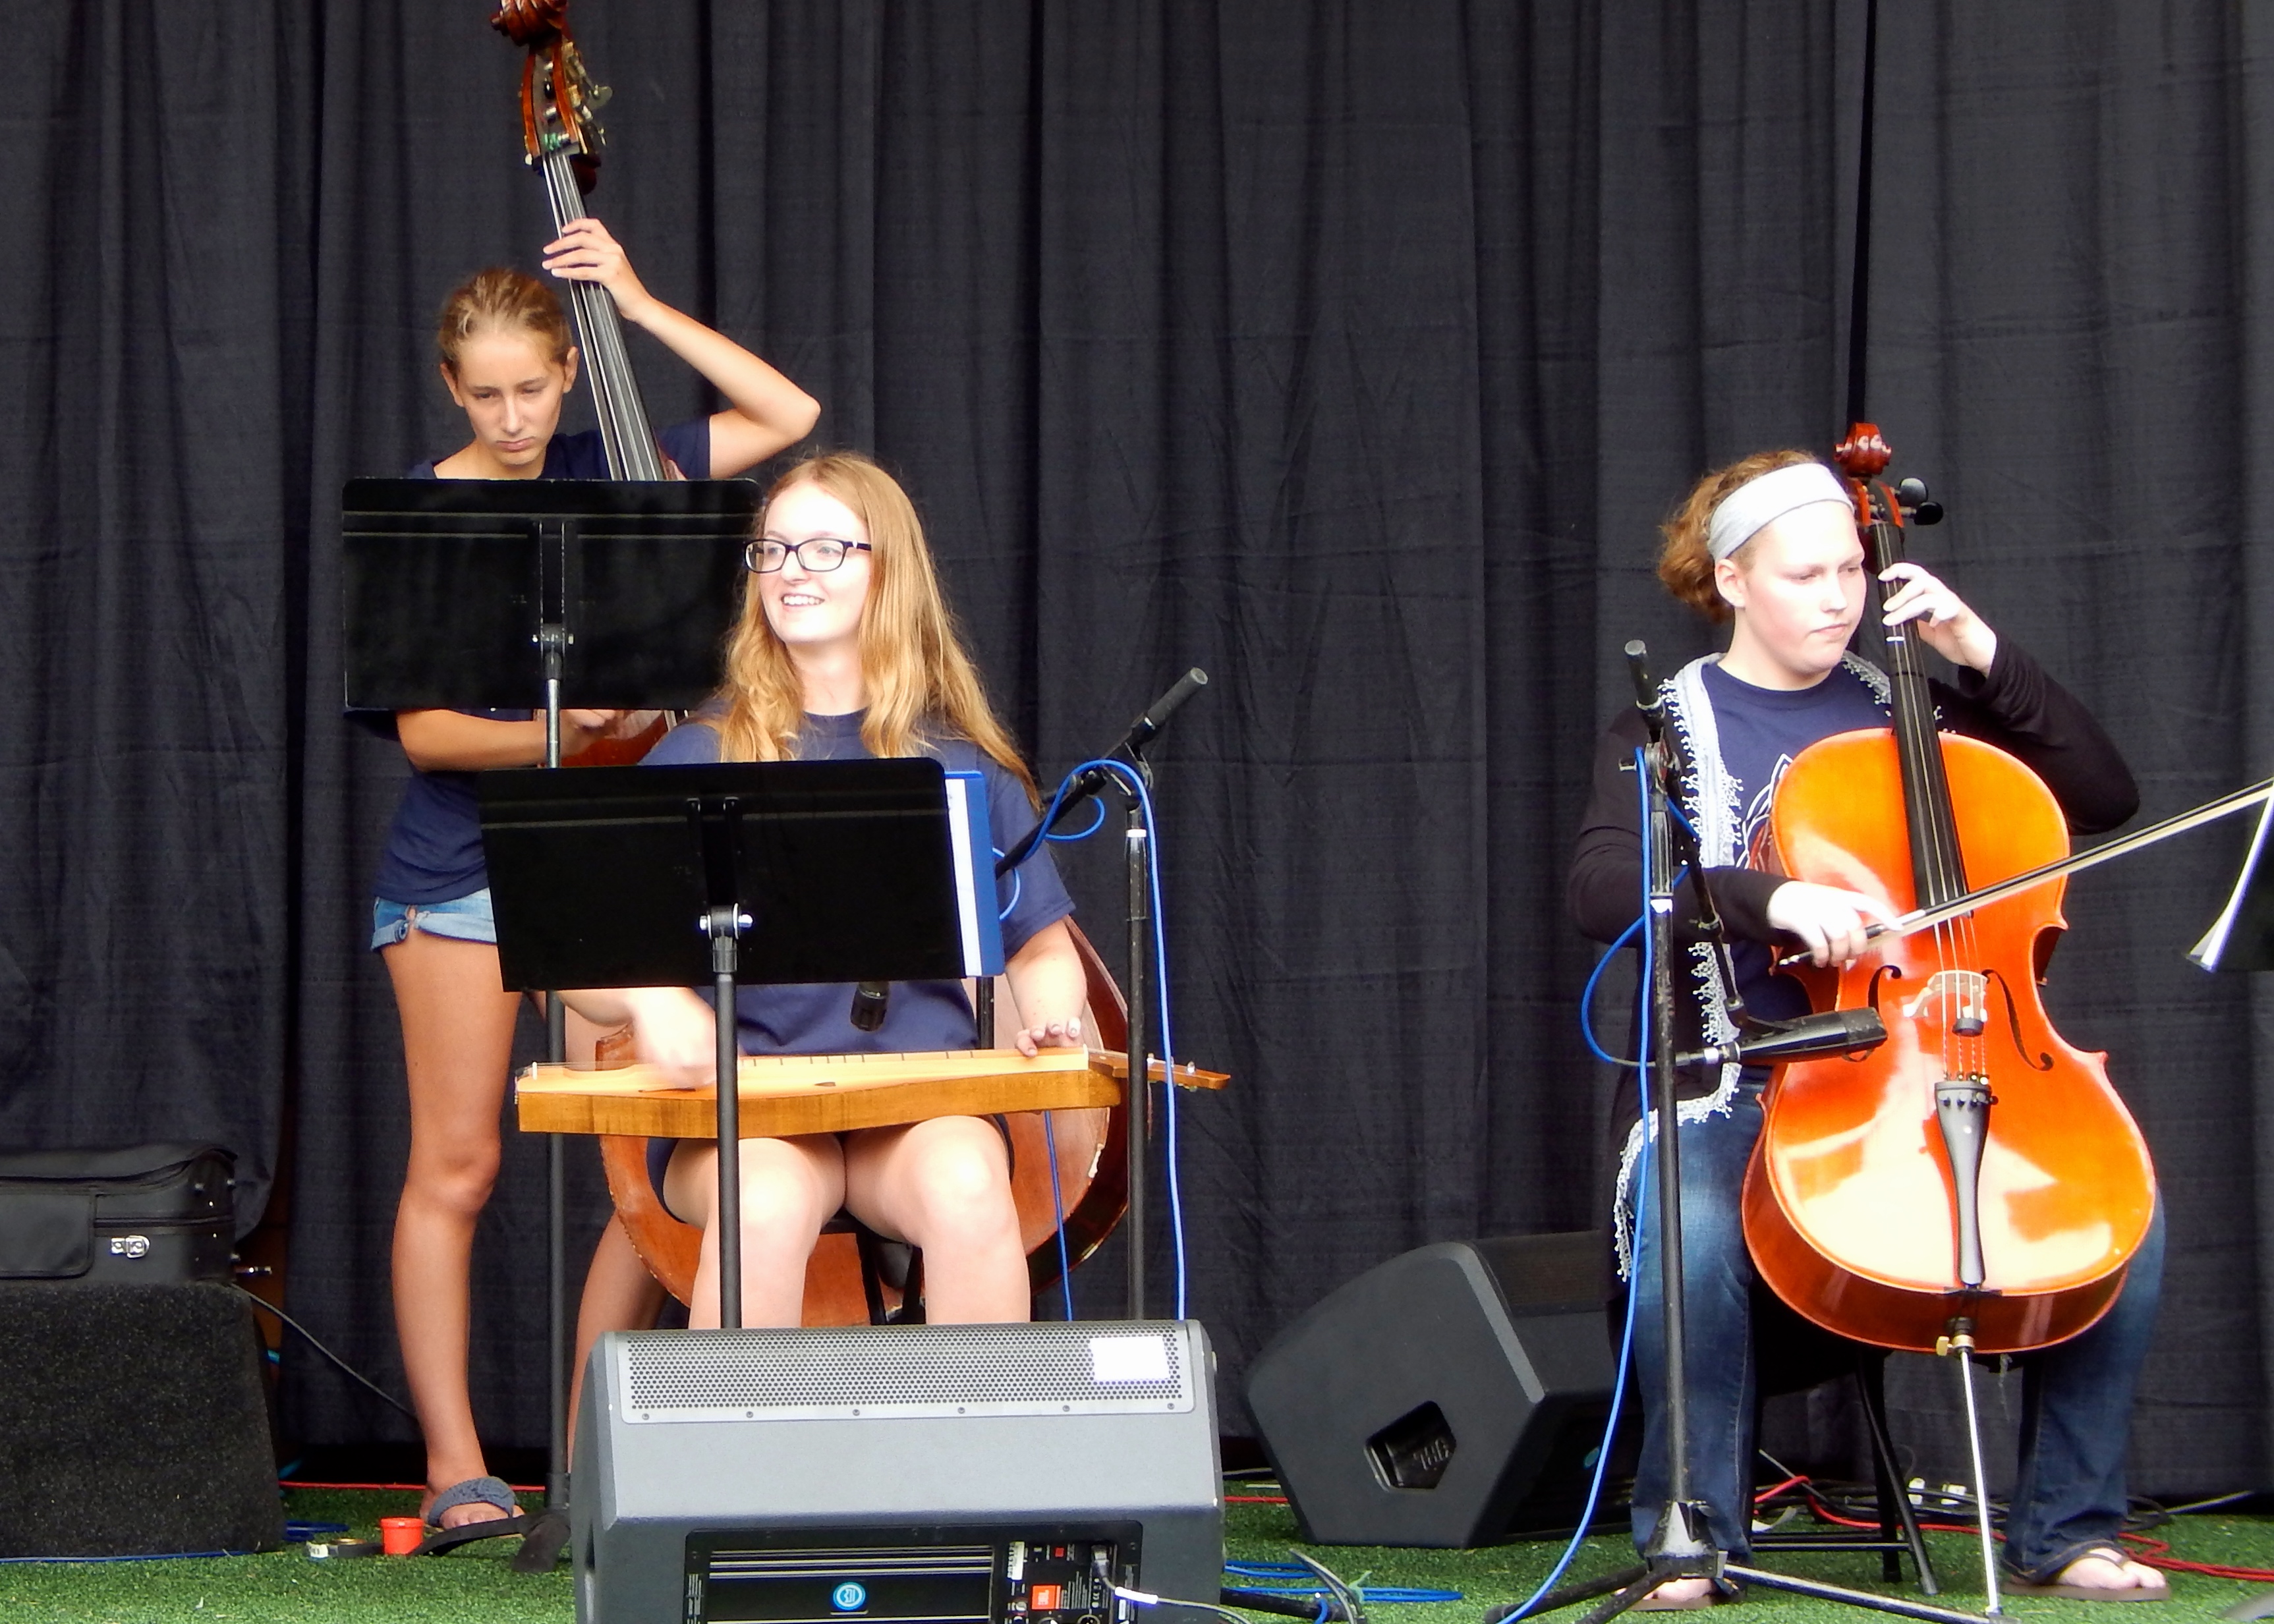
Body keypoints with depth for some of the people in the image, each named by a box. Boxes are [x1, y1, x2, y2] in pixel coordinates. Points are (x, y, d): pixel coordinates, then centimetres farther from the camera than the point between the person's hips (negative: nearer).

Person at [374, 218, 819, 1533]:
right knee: (456, 1165, -6)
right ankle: (456, 1464, 0)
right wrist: (548, 735, -28)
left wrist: (641, 304, -2)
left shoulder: (608, 473, 6)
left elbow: (789, 414, 5)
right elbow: (424, 729, -9)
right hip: (463, 865, -3)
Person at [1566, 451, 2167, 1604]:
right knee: (1688, 1229, -36)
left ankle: (2065, 1529, -7)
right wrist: (1769, 896, -28)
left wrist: (1988, 661, 1)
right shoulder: (1670, 729, 6)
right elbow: (1601, 890, -13)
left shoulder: (1908, 705, 15)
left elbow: (2104, 798, 10)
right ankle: (1694, 1530, -16)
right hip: (1742, 1094, -3)